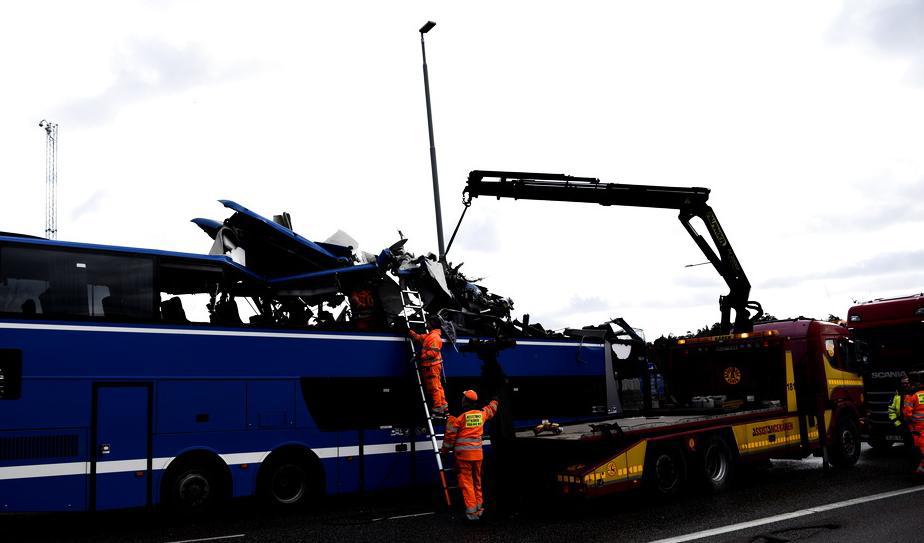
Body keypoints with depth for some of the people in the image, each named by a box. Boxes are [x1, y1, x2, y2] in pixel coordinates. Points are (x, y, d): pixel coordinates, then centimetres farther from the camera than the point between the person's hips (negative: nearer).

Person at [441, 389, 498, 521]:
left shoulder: (459, 418, -12)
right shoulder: (482, 414, 4)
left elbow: (450, 436, -7)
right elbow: (491, 409, 26)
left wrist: (445, 450, 7)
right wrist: (494, 402, 48)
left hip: (463, 454, -5)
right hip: (478, 454, 5)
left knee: (466, 483, -3)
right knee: (477, 482, 17)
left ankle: (471, 512, -8)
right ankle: (479, 508, 22)